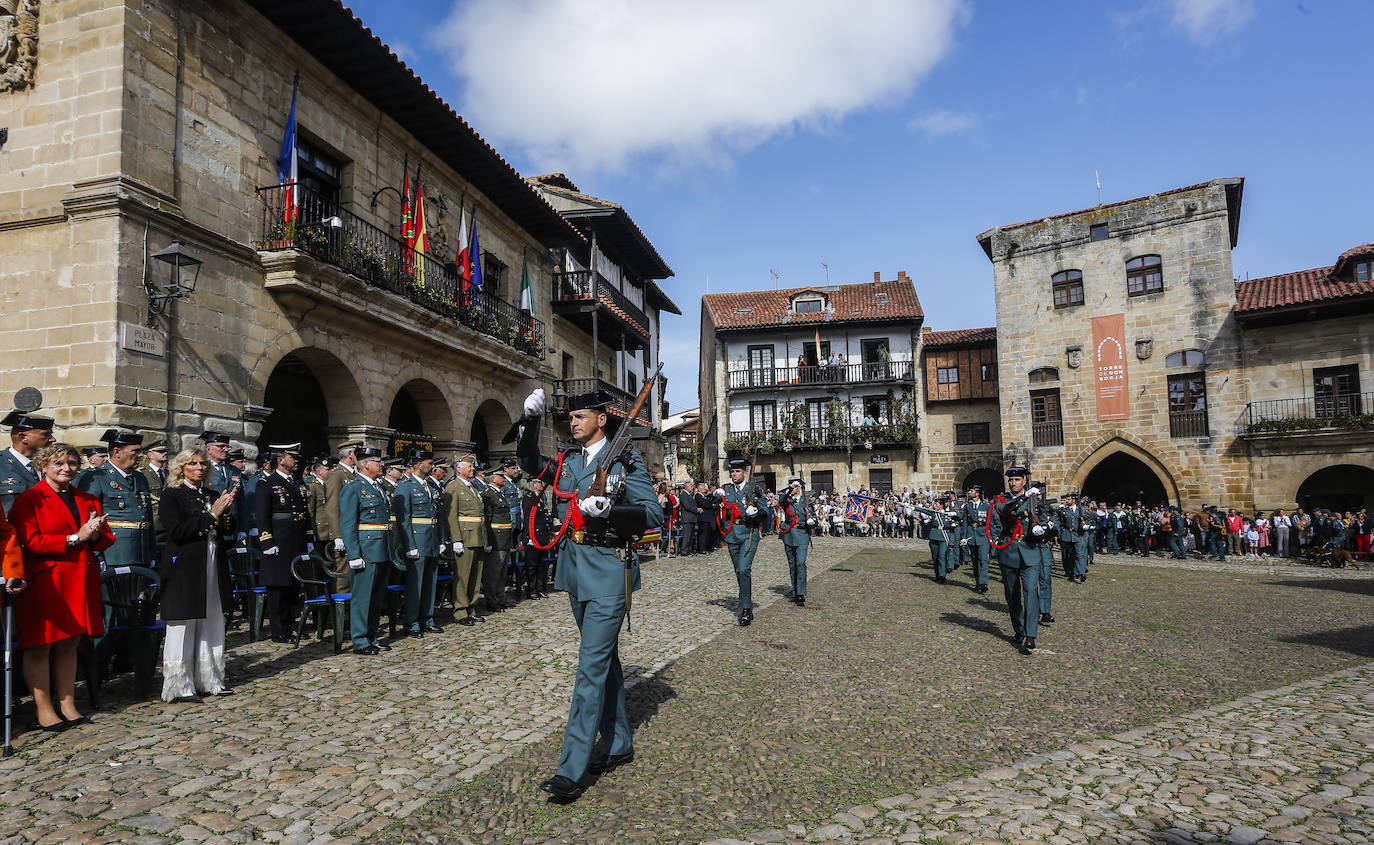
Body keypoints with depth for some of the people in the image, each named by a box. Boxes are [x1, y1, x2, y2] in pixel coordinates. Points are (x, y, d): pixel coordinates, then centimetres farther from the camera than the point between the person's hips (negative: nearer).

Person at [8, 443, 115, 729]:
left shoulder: (88, 500, 16)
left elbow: (107, 539, 14)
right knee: (39, 646, 1)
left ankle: (67, 704, 18)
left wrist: (94, 535, -8)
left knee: (69, 645, 11)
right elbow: (29, 542, -11)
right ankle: (44, 709, 9)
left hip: (81, 582, 5)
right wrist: (75, 538, -15)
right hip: (44, 584, -5)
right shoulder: (28, 500, -1)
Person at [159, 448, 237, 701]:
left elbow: (224, 533, 15)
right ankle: (179, 687, 9)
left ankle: (208, 681, 20)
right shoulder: (172, 495, -4)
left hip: (213, 569, 6)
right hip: (185, 570, -6)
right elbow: (177, 532, -16)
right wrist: (212, 515, -17)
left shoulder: (211, 495, 14)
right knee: (183, 628, 0)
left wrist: (225, 512, -4)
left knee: (211, 627, 11)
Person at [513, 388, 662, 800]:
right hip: (576, 569, 7)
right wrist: (529, 420, 5)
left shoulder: (626, 462, -7)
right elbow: (530, 463, 20)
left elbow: (654, 513, -11)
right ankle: (619, 745, 30)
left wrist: (608, 508, -26)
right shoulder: (567, 461, 10)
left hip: (608, 569, -7)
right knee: (605, 659, 16)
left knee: (592, 664, -8)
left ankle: (571, 770, -5)